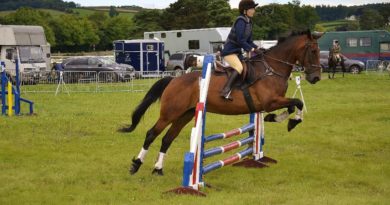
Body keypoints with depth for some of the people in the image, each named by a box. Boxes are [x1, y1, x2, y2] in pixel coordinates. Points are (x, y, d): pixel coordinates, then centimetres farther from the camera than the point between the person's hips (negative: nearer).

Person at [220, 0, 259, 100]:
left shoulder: (248, 22, 11)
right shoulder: (241, 21, -17)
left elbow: (249, 41, 14)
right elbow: (240, 40, -23)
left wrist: (256, 48, -1)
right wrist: (251, 49, -18)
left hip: (237, 51, 10)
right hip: (229, 51, -10)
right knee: (239, 68, -29)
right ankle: (225, 91, -36)